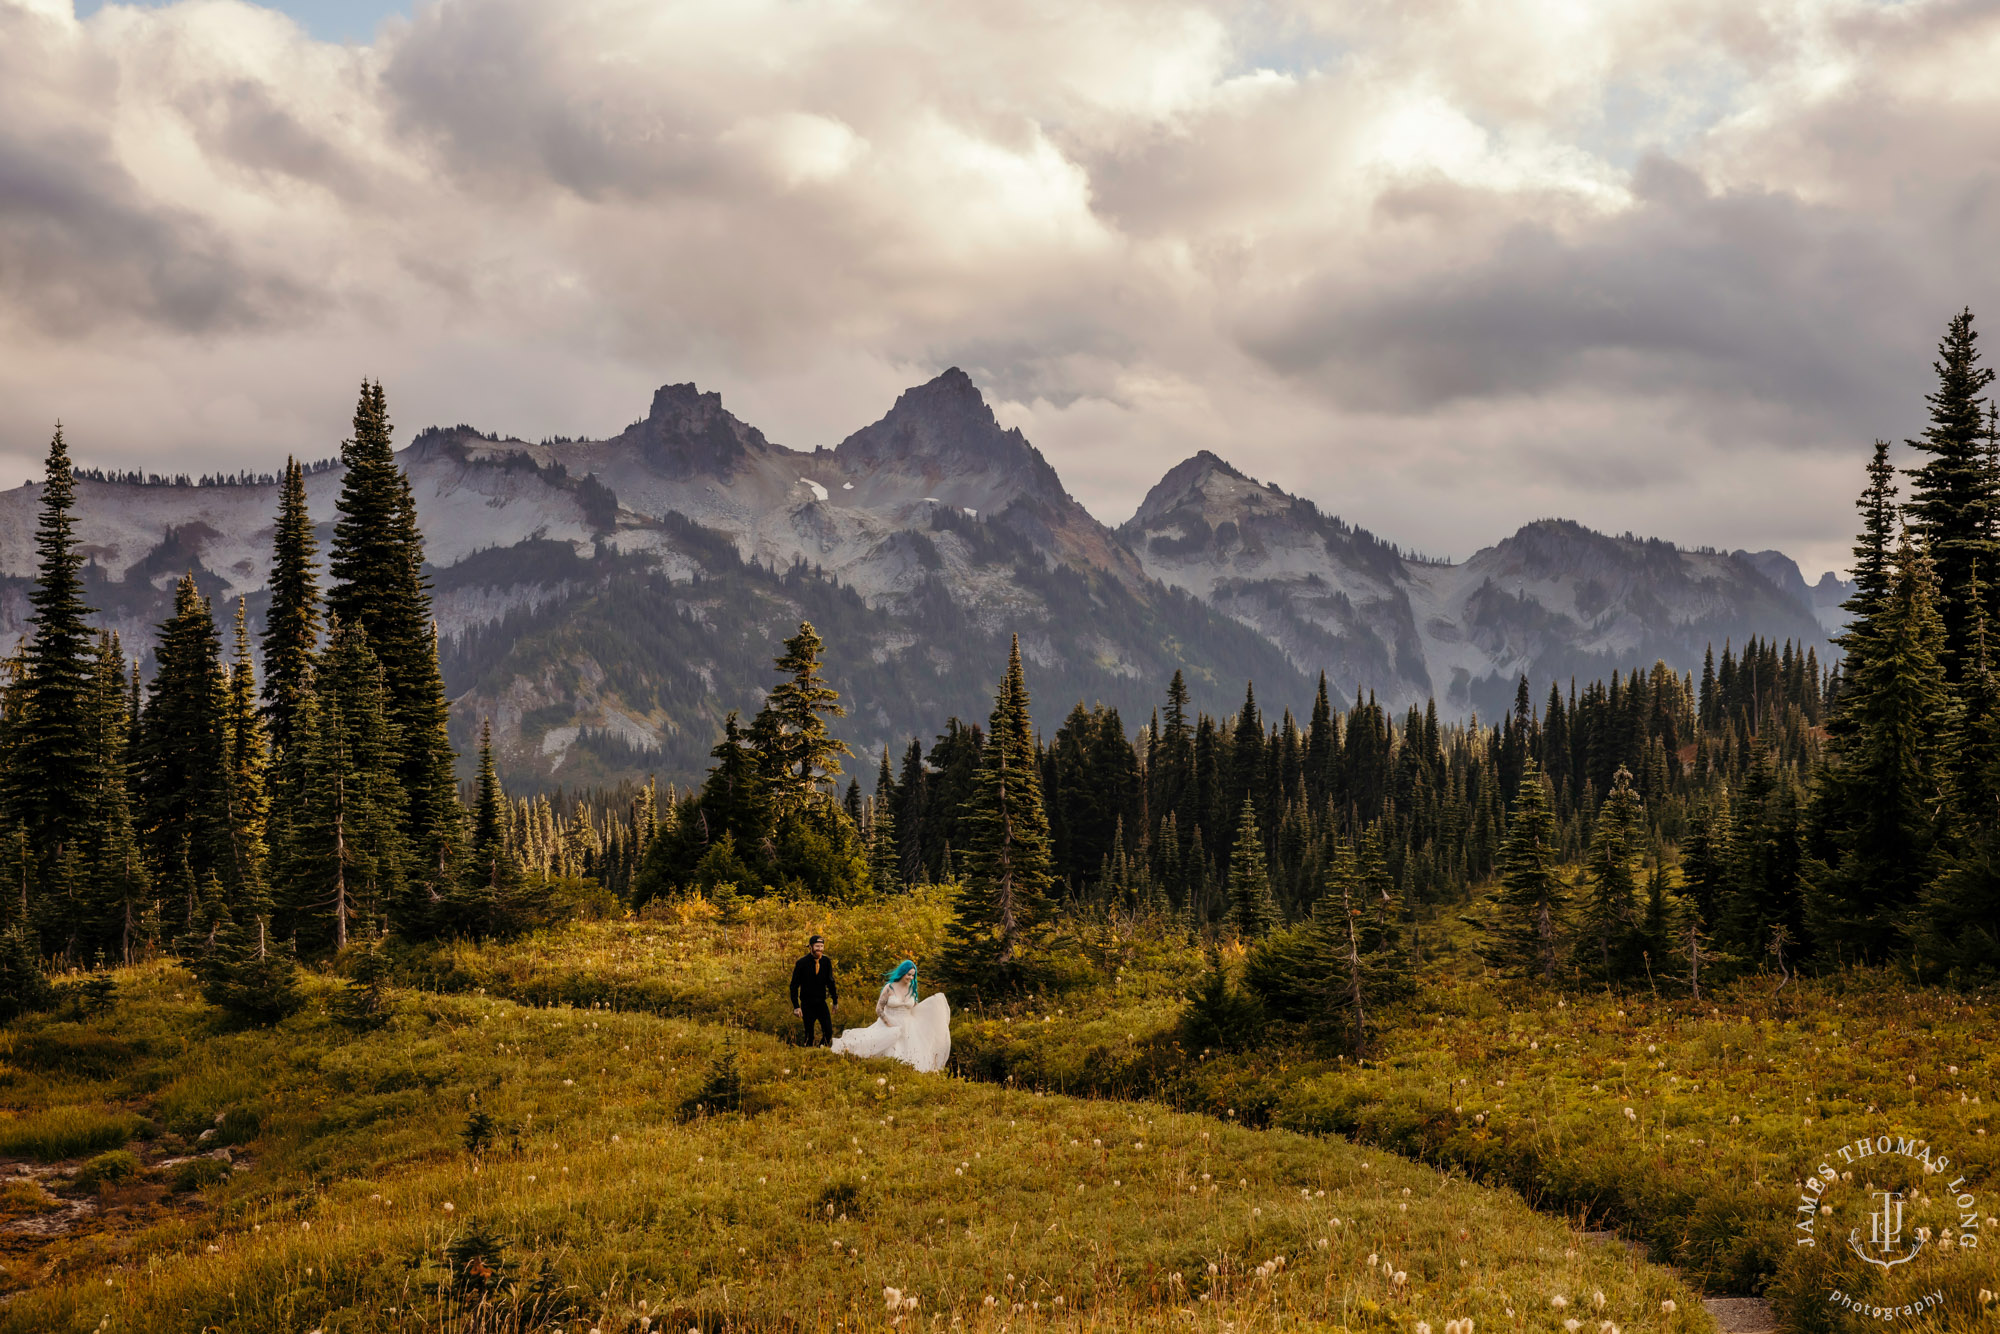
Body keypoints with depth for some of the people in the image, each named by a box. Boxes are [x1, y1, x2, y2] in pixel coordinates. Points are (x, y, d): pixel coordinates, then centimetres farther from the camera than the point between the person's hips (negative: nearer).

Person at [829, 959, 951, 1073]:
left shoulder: (912, 989, 7)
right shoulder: (890, 988, -7)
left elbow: (915, 1008, 17)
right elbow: (879, 1009, -6)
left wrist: (935, 1001, 10)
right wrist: (889, 1024, -14)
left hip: (906, 1028, 4)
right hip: (890, 1025, -4)